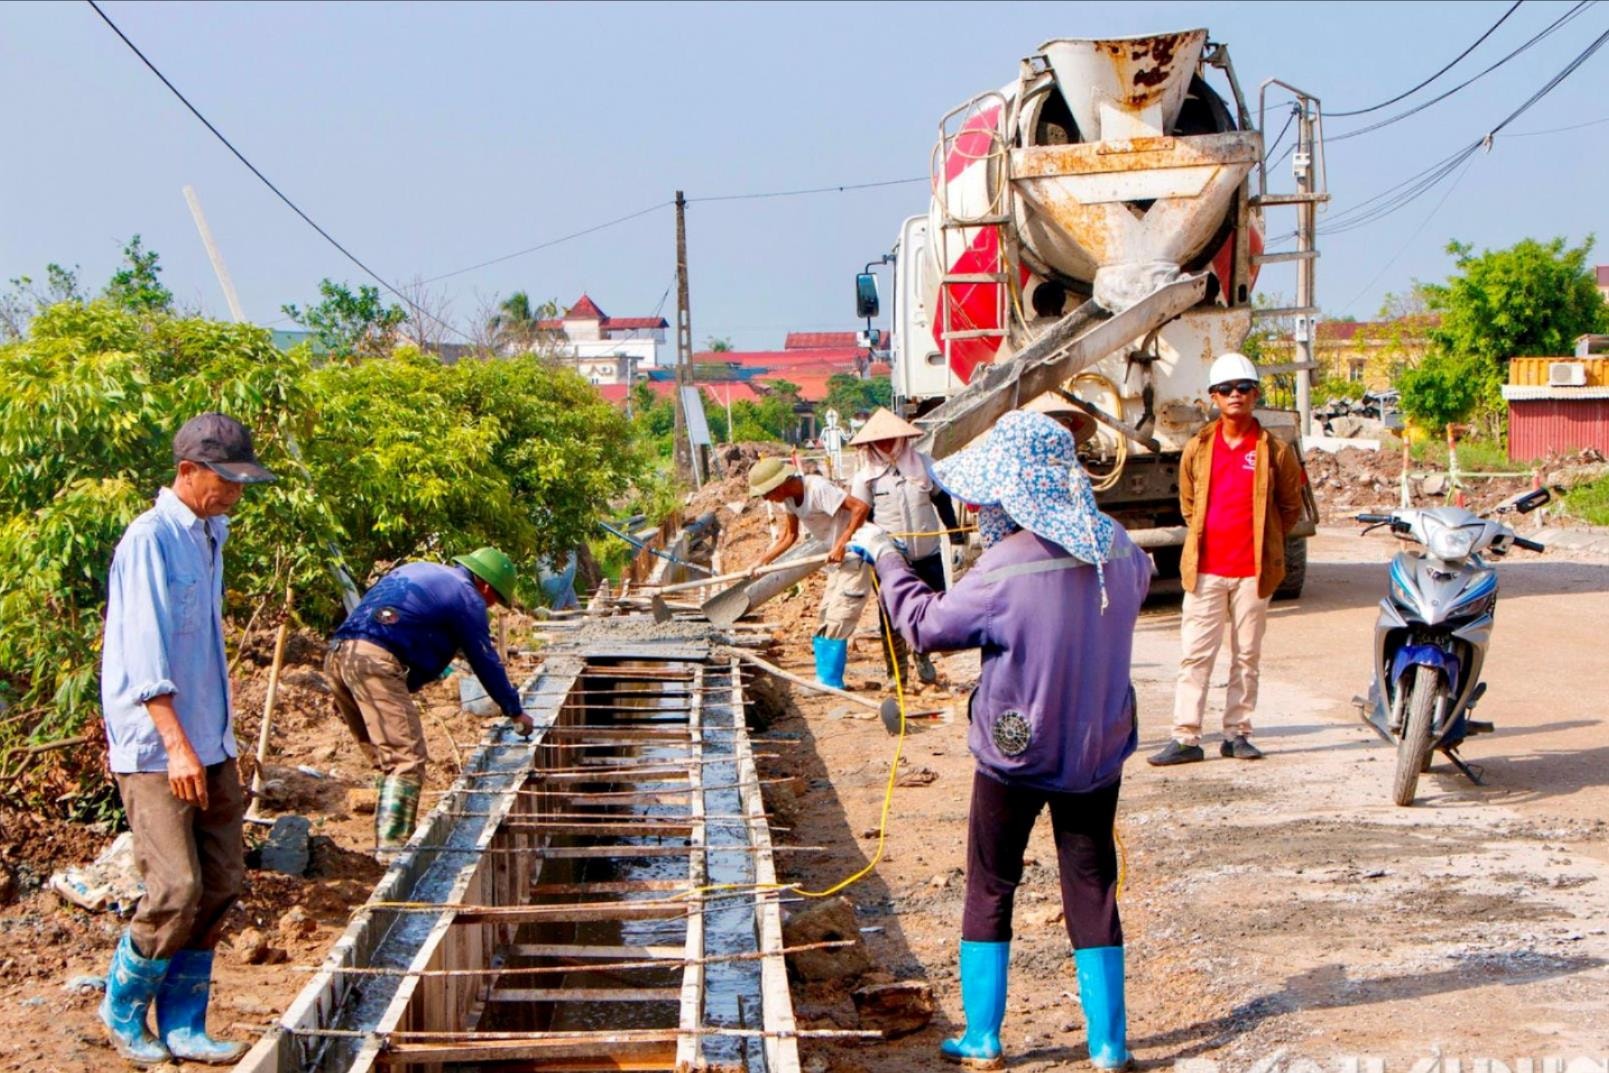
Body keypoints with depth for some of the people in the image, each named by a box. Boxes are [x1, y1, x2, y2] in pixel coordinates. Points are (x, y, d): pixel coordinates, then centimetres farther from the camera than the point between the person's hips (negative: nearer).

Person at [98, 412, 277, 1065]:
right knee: (175, 889, -10)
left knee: (221, 886, 6)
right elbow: (145, 651, -19)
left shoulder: (209, 535, 13)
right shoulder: (150, 539, -13)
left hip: (210, 746, 8)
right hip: (155, 749, -8)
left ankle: (183, 1027, 15)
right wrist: (175, 744, -24)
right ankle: (122, 1009, 13)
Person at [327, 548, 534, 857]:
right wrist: (515, 711, 22)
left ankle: (390, 838, 20)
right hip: (375, 660, -9)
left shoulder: (415, 571, 30)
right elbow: (486, 661, 10)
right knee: (408, 757, -8)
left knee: (385, 757, 17)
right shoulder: (467, 596, 6)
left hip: (337, 654, 9)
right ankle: (391, 846, -17)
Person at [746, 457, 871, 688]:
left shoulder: (818, 489, -26)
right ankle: (825, 679, 20)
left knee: (836, 622, -9)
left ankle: (830, 681, -2)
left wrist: (841, 544, -31)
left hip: (855, 555, -9)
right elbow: (789, 535, 11)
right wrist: (763, 561, 3)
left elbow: (861, 507, -31)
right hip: (837, 560, 9)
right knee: (826, 620, 13)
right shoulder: (788, 497, 0)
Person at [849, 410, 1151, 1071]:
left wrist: (886, 557, 2)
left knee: (989, 891, 13)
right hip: (1098, 752, 4)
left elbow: (927, 625, -11)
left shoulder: (1004, 570, -23)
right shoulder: (1118, 550, -7)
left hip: (1015, 755, -4)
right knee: (1092, 892, 12)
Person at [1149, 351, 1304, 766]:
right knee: (1195, 655, -2)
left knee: (1247, 655, 6)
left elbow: (1291, 507, 12)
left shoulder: (1275, 451, 1)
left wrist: (1261, 541, 12)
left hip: (1253, 570, -1)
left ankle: (1237, 733, 14)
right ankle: (1186, 737, -1)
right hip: (1206, 568, 1)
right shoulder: (1198, 448, 6)